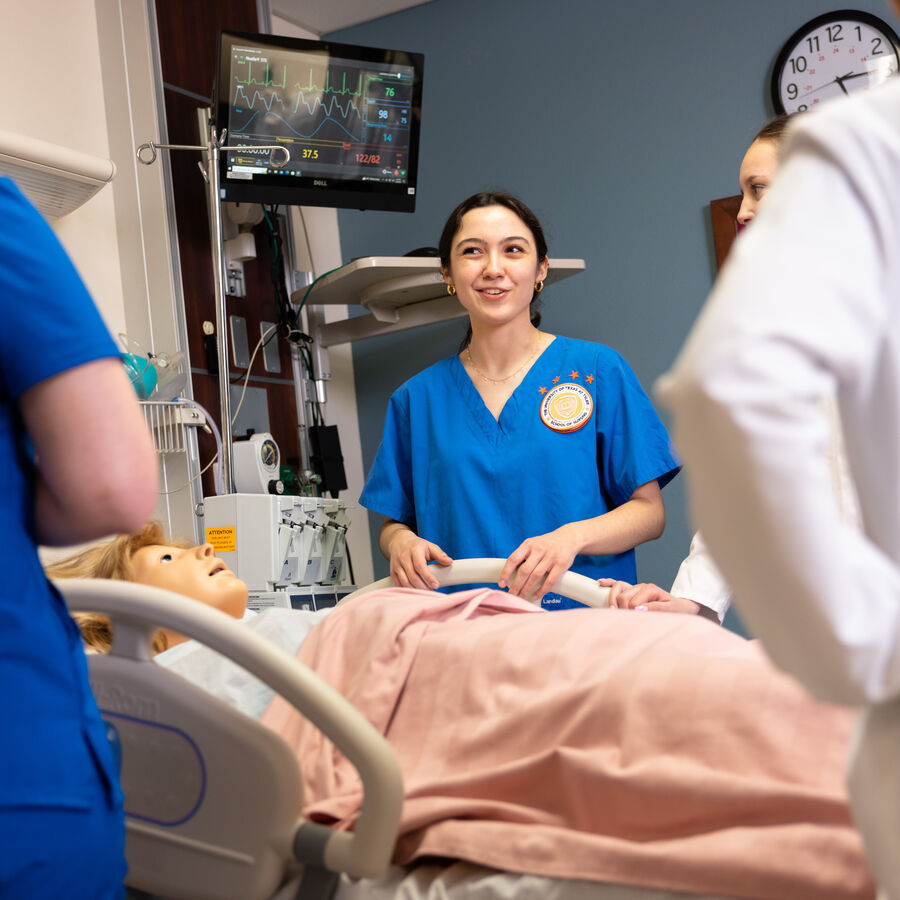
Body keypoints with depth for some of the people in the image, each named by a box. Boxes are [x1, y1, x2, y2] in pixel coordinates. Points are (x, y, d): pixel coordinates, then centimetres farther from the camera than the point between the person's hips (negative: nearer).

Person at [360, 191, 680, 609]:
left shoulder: (598, 371, 5)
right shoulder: (416, 398, 11)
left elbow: (650, 511, 4)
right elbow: (392, 522, 17)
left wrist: (573, 536, -13)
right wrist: (400, 542, -5)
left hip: (583, 621, -4)